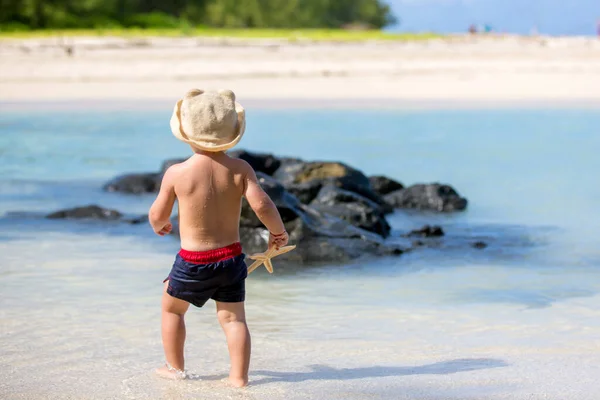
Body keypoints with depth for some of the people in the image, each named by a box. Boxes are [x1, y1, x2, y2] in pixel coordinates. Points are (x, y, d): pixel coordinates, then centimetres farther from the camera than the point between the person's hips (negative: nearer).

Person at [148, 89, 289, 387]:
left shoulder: (177, 173, -12)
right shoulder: (240, 169, -8)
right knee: (233, 317, 11)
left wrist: (160, 226, 22)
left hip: (192, 262, -2)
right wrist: (278, 231, 2)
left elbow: (158, 216, -2)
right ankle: (239, 376, 4)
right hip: (231, 257, 2)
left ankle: (175, 368, 28)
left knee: (172, 307, 21)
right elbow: (261, 204, -16)